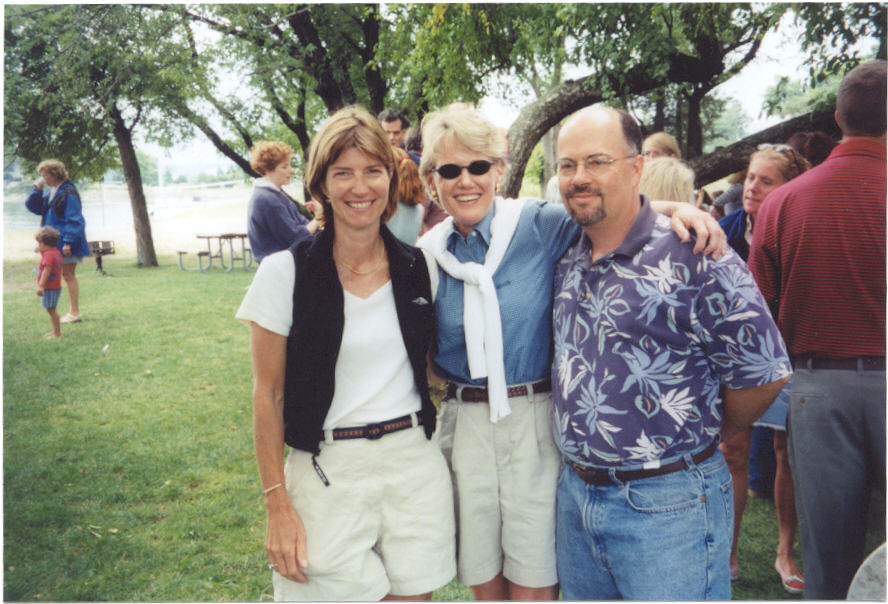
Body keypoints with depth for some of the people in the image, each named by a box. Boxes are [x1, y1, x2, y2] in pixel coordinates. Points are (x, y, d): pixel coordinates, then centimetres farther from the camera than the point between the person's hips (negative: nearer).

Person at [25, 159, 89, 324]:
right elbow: (32, 206, 19)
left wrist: (69, 242, -22)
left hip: (66, 242, -9)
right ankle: (72, 310, 18)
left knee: (68, 275, -5)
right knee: (68, 276, 11)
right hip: (55, 242, 9)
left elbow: (74, 219, -18)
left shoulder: (68, 193, -14)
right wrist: (37, 191, 4)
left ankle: (75, 313, 0)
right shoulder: (49, 193, 14)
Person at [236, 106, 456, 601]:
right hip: (327, 475, -3)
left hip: (417, 466, 3)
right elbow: (268, 396, -5)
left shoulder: (418, 267, 2)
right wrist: (278, 505, -8)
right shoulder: (287, 271, -8)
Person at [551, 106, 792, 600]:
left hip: (668, 504, -6)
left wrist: (701, 437, 0)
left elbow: (765, 371, -13)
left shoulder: (692, 258, -16)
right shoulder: (566, 262, 5)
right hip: (575, 494, 7)